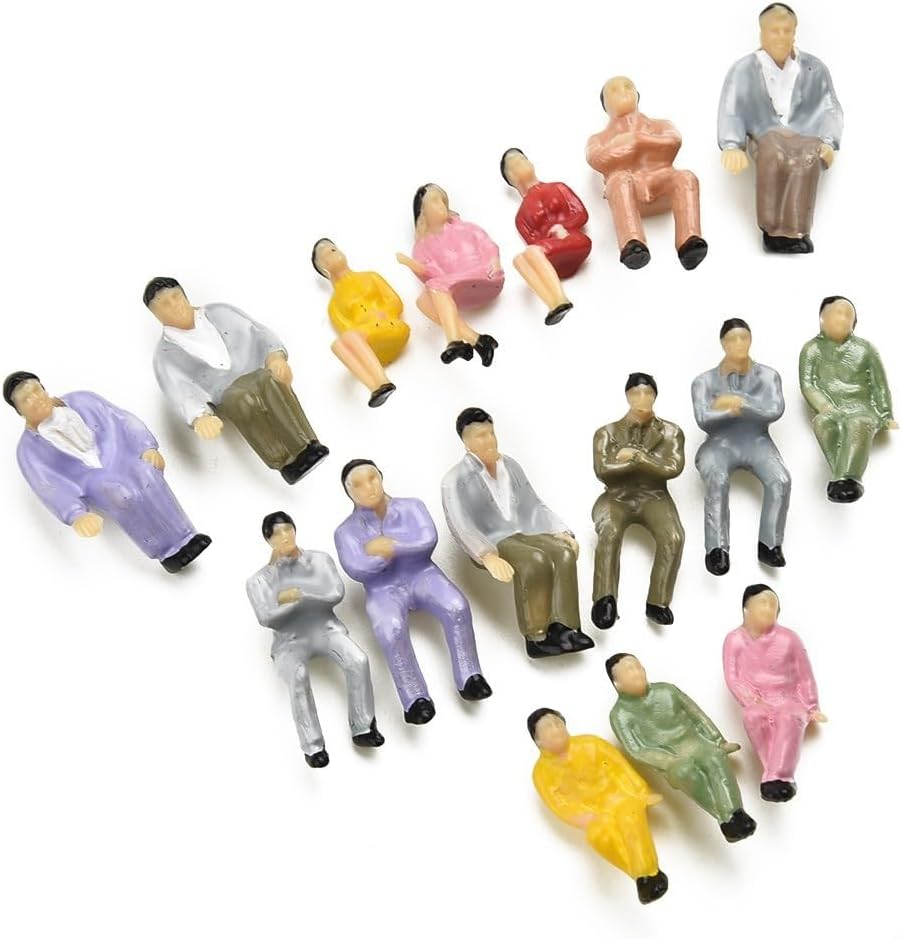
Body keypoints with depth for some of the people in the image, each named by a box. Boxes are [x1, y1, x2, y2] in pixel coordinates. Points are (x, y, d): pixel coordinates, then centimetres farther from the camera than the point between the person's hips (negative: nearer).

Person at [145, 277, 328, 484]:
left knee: (271, 380, -34)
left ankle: (308, 446, -45)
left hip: (261, 375, 2)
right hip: (228, 396, -2)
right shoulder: (165, 355, 6)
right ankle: (288, 462, -43)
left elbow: (258, 333, 5)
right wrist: (200, 417, -34)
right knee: (244, 400, -36)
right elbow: (179, 390, -12)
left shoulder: (220, 312, 16)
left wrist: (276, 355, -20)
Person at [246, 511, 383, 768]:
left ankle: (362, 729, -16)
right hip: (290, 640, -1)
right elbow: (266, 619, -8)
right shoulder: (259, 580, 7)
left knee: (358, 660, -30)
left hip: (326, 628, 1)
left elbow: (336, 593, -3)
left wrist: (298, 593, -17)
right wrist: (313, 596, -18)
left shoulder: (320, 559, 11)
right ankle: (313, 747, -28)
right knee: (298, 677, -35)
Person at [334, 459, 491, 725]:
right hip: (384, 590, -2)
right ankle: (416, 701, -35)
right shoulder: (346, 531, 3)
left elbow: (428, 540, -9)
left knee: (456, 607, -29)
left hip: (422, 576, 2)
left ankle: (469, 678, -21)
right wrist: (387, 552, -16)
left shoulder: (411, 507, 6)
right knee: (391, 631, -35)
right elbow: (356, 570, -12)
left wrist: (391, 545, -14)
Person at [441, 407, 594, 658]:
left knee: (564, 553, -25)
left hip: (524, 533, 6)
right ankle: (537, 637, -28)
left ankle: (562, 627, -29)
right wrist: (488, 556, -32)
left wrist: (562, 531, 2)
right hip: (491, 544, -5)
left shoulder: (510, 465, 14)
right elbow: (461, 525, -17)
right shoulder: (455, 480, -5)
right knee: (536, 560, -34)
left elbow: (533, 505, 17)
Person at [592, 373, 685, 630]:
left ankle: (657, 602, -22)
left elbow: (673, 468, -9)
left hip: (653, 498, 1)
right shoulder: (607, 432, 4)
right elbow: (602, 470, -11)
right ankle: (605, 600, -42)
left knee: (673, 537, -30)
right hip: (616, 498, -1)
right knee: (609, 533, -36)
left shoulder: (670, 432, 7)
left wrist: (636, 456, -11)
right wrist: (648, 461, -8)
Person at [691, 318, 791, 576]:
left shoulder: (767, 376, 5)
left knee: (780, 480, -30)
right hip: (720, 444, -2)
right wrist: (742, 409, -8)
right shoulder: (705, 380, 2)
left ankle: (769, 545, -21)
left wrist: (738, 401, -16)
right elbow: (703, 419, -12)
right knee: (717, 481, -36)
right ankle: (717, 551, -40)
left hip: (757, 442, 2)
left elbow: (775, 411, -12)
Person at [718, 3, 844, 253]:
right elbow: (730, 111, 0)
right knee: (774, 152, -39)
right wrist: (732, 146, -20)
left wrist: (828, 142, -9)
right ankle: (773, 229, -41)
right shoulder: (743, 70, 10)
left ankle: (793, 232, -44)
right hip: (765, 138, -1)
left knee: (808, 157, -37)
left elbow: (829, 109, 11)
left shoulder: (814, 68, 17)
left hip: (807, 138, 1)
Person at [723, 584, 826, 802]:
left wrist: (811, 707, 7)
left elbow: (805, 675, 6)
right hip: (757, 703, 0)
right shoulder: (735, 640, -2)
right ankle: (784, 778, -40)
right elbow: (732, 677, -4)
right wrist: (753, 701, -16)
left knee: (790, 719, -36)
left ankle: (777, 778, -51)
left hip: (789, 701, 0)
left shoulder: (788, 638, -2)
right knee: (753, 717, -36)